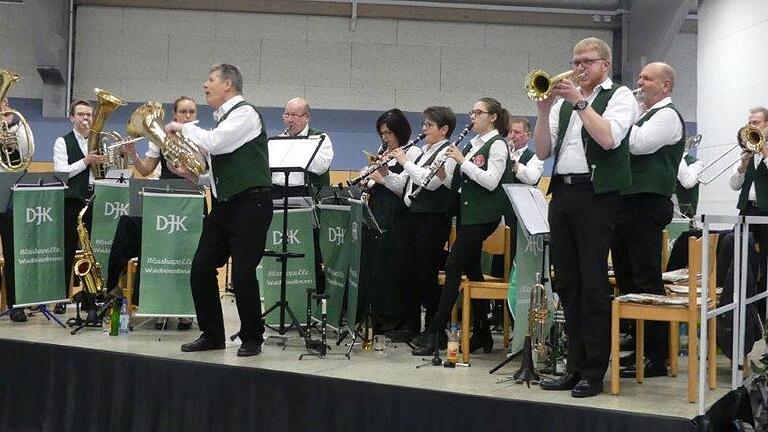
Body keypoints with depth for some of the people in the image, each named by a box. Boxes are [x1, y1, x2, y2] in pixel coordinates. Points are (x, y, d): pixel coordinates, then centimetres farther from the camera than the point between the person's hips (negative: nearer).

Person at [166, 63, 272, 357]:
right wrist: (194, 174, 10)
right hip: (223, 204, 9)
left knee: (242, 274, -8)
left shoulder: (245, 113, -8)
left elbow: (214, 143, -23)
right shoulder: (221, 120, 18)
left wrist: (184, 128, -7)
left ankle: (252, 339, 8)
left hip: (249, 204, -9)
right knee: (201, 269, 5)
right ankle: (212, 335, 18)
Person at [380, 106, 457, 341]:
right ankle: (411, 324, 21)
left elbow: (430, 181, -22)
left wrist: (405, 161, -12)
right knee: (410, 272, 11)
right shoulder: (422, 152, 17)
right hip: (412, 216, 8)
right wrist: (384, 171, 1)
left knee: (427, 275, -5)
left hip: (433, 219, -8)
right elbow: (401, 186, 18)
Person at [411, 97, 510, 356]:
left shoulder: (497, 145, -7)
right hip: (467, 212, 9)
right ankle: (482, 334, 15)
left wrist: (463, 161, -17)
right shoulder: (472, 144, 17)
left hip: (483, 215, -9)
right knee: (471, 269, 8)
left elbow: (491, 182, -19)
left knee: (454, 267, -11)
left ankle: (436, 332, -9)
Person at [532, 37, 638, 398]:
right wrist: (544, 109, -1)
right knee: (567, 283, 8)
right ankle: (576, 365, 16)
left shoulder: (620, 95, 4)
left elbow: (608, 138, -15)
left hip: (596, 195, -6)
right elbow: (542, 152, 11)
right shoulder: (563, 102, 18)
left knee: (593, 284, -5)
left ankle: (594, 371, 1)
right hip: (561, 193, 6)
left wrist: (579, 101, -12)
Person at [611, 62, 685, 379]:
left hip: (646, 207, -10)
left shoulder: (667, 115, -5)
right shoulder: (644, 116, 23)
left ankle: (656, 358, -5)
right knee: (626, 279, 12)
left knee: (647, 282, -9)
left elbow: (638, 144, -20)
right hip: (627, 204, 10)